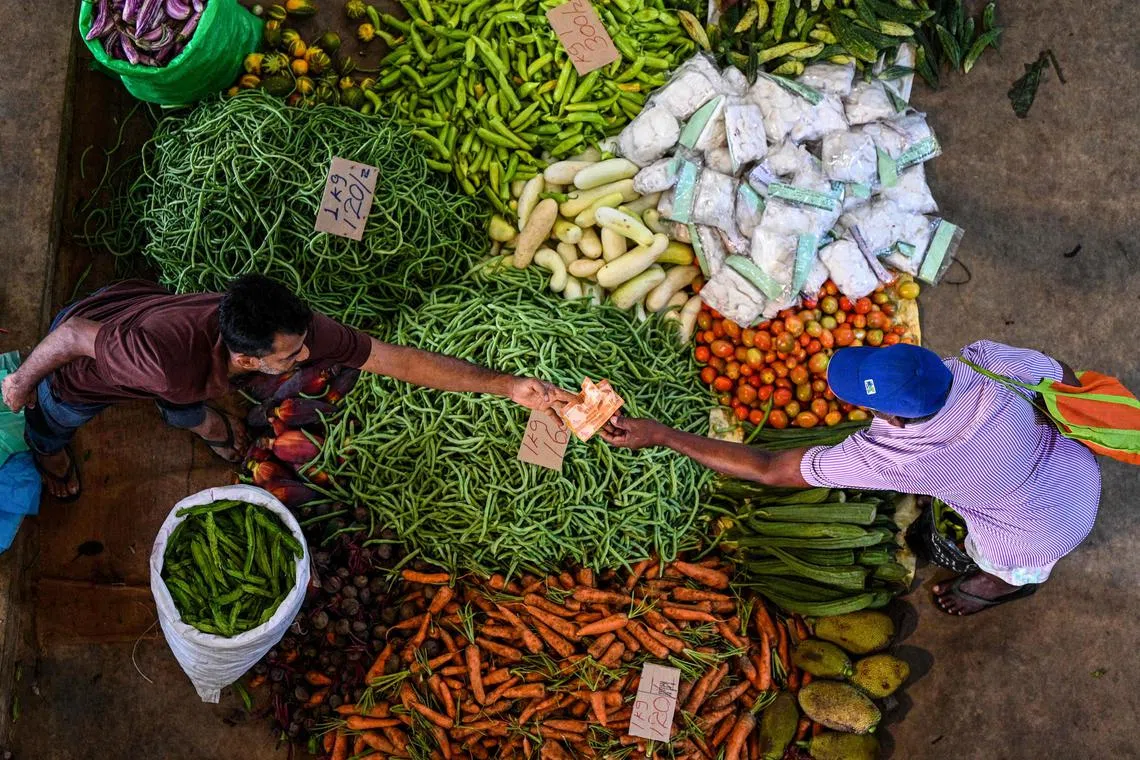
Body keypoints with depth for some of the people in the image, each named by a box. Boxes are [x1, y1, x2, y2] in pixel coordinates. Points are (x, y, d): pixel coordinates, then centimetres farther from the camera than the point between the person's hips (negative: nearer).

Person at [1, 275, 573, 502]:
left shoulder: (298, 332, -37)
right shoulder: (170, 358, -51)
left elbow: (399, 360, -32)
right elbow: (74, 336, -35)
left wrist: (506, 385, -35)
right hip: (86, 369, -3)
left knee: (187, 406, 36)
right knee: (55, 423, 32)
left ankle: (194, 419, 71)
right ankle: (48, 449, 67)